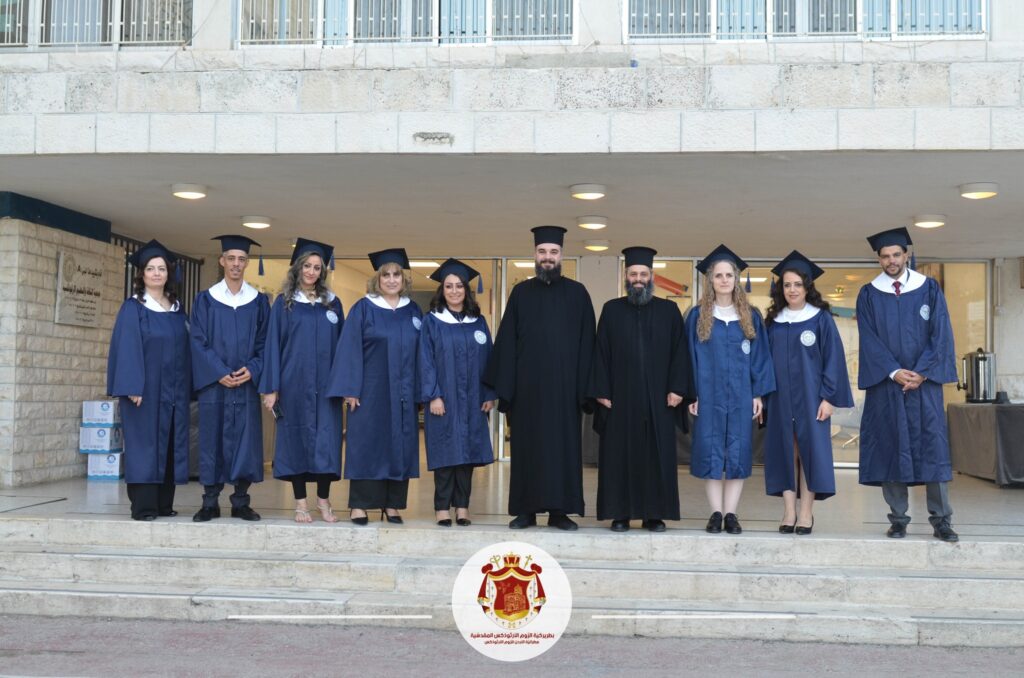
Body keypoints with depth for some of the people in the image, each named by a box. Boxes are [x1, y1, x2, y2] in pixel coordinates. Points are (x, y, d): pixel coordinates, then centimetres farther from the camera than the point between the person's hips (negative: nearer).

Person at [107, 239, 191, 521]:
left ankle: (163, 503, 13)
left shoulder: (177, 310, 13)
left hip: (174, 390, 5)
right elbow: (126, 348, -9)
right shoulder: (133, 308, -2)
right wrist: (133, 387, -18)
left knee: (170, 444, 6)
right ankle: (143, 506, 0)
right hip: (145, 389, -5)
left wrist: (187, 388, 7)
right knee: (144, 444, -4)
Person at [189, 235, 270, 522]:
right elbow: (198, 340, -1)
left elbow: (265, 342, 5)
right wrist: (219, 373, -12)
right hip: (213, 381, -1)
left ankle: (240, 502, 9)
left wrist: (252, 370, -11)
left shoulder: (259, 301, 7)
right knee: (212, 439, 1)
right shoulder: (205, 299, 4)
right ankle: (210, 503, 8)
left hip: (247, 382, 1)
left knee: (246, 440, 1)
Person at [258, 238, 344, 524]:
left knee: (326, 441, 0)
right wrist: (271, 387, -6)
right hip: (294, 383, -1)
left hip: (325, 384, 1)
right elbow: (273, 345, 1)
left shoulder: (332, 303, 9)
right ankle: (300, 503, 10)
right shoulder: (284, 303, 4)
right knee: (297, 438, 2)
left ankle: (323, 500, 11)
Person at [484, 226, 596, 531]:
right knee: (527, 445, 4)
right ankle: (525, 509, 11)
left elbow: (586, 343, 3)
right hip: (527, 384, 1)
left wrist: (585, 386, -6)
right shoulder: (521, 293, 8)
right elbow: (506, 341, 4)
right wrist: (504, 386, -4)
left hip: (564, 385, 0)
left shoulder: (577, 293, 6)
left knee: (563, 445, 2)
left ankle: (559, 510, 9)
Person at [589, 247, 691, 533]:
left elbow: (679, 352, 4)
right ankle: (620, 513, 8)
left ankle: (655, 514, 9)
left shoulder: (669, 311, 8)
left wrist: (676, 388, -6)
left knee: (657, 455, 2)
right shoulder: (612, 310, 8)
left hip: (658, 400, 0)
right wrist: (601, 391, -4)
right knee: (620, 454, 1)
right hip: (620, 398, 0)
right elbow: (601, 353, 4)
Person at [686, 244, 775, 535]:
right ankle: (716, 513, 6)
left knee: (737, 454, 2)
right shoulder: (697, 316, 4)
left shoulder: (751, 317, 7)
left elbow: (759, 356, 7)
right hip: (708, 395, -1)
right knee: (710, 453, 0)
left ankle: (731, 513, 8)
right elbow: (690, 356, 2)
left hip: (741, 396, 1)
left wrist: (759, 393, -1)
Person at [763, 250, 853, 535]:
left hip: (810, 396, -3)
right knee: (785, 452, 2)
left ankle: (806, 514, 4)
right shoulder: (773, 322, 9)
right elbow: (765, 361, 11)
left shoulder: (821, 319, -1)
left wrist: (828, 397, -10)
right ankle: (789, 512, 6)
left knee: (810, 450, -2)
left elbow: (833, 359, -4)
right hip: (780, 397, 3)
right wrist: (764, 395, 5)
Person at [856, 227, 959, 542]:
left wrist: (921, 372, -10)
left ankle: (941, 519, 3)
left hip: (924, 381, 0)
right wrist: (894, 372, -12)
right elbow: (869, 339, -1)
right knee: (890, 447, 0)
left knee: (932, 446, -2)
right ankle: (898, 518, 7)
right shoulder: (868, 295, 5)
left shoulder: (929, 289, 6)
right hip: (885, 383, 0)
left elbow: (940, 333, 0)